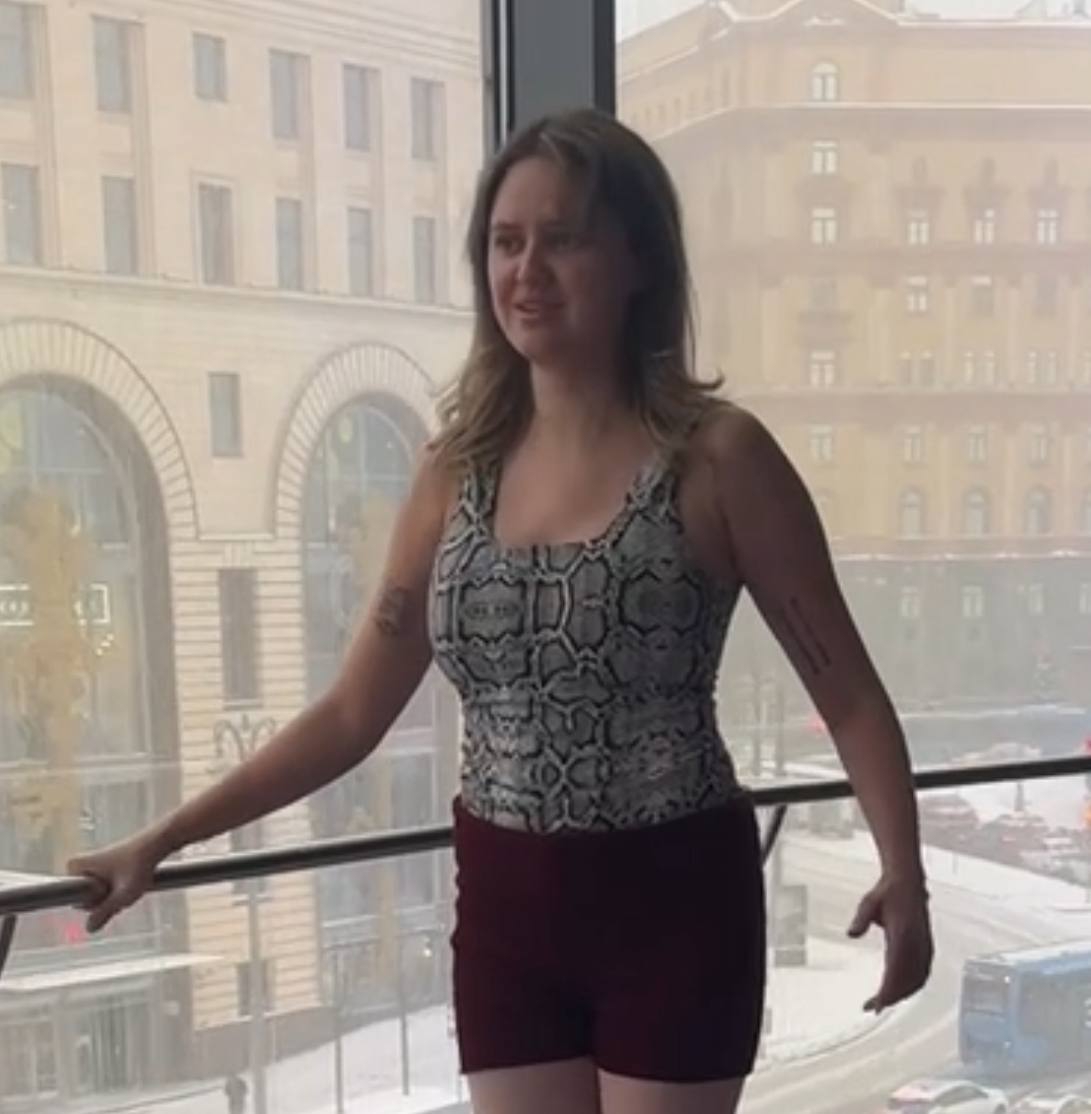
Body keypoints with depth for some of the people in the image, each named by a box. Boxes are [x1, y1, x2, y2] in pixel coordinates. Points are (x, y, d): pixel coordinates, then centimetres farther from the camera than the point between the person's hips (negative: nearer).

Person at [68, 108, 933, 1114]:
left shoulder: (714, 455, -9)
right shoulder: (458, 468, 2)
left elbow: (847, 692, -5)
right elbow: (352, 714, 7)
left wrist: (904, 872, -20)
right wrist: (162, 842, 4)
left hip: (673, 904, -4)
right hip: (506, 910, 4)